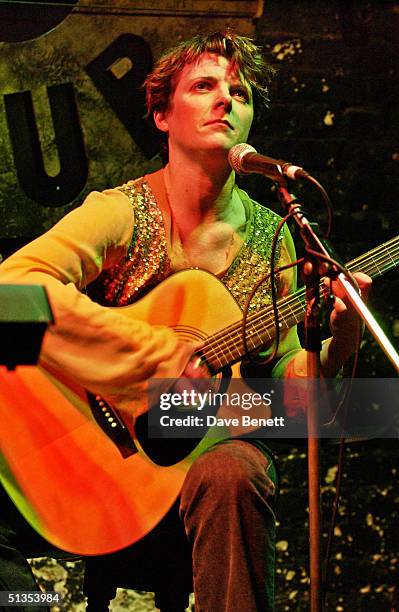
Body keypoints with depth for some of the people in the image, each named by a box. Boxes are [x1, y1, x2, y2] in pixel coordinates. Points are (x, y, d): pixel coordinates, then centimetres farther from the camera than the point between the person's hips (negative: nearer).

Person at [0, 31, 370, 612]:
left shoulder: (271, 237, 5)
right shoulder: (121, 213, -7)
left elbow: (283, 379, 7)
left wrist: (339, 339, -14)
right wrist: (165, 353, -28)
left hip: (215, 441, 1)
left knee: (232, 473, -31)